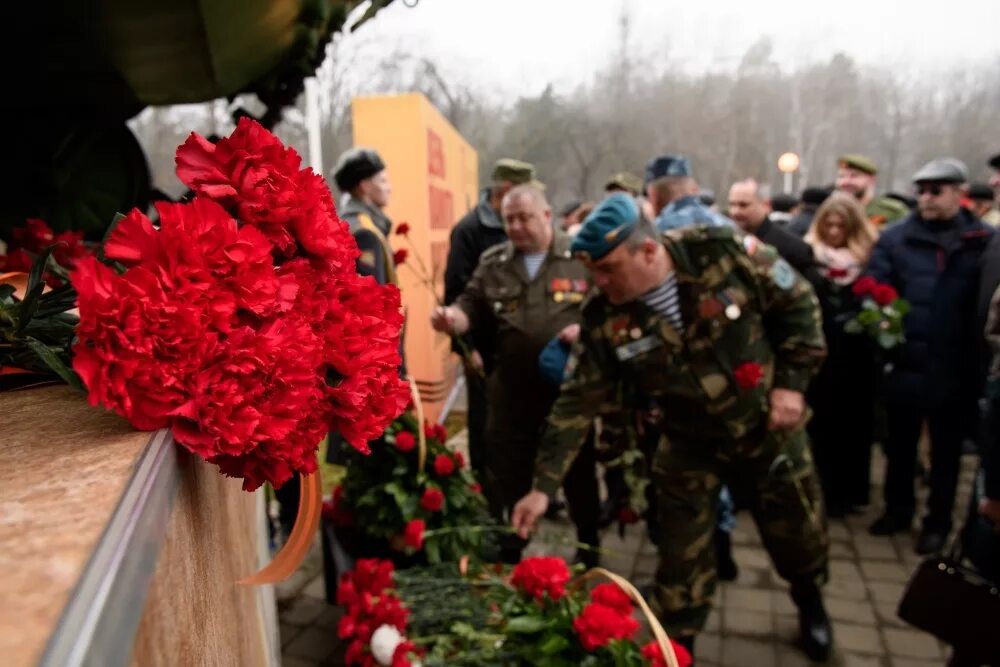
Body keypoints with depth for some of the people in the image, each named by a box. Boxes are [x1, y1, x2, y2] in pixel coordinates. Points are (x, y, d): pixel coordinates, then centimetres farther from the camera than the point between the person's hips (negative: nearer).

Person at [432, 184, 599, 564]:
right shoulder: (492, 263, 7)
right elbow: (472, 308, 3)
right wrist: (453, 318, -19)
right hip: (511, 390, 2)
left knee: (578, 471, 15)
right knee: (506, 475, 12)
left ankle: (589, 551, 38)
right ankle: (508, 555, 32)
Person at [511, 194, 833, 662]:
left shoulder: (723, 252, -24)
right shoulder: (605, 319, -20)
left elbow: (796, 302, -9)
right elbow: (577, 402, -17)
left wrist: (791, 381, -14)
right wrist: (544, 485, -19)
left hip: (770, 427, 0)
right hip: (690, 445, 0)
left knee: (798, 532, 20)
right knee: (682, 562, 7)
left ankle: (810, 602, 55)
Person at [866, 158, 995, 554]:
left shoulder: (985, 242, -2)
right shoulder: (895, 237, 1)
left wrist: (978, 362, -12)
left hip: (955, 369, -1)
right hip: (905, 362, 1)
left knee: (945, 449, 15)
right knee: (900, 444, 17)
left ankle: (937, 522, 32)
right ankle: (898, 509, 36)